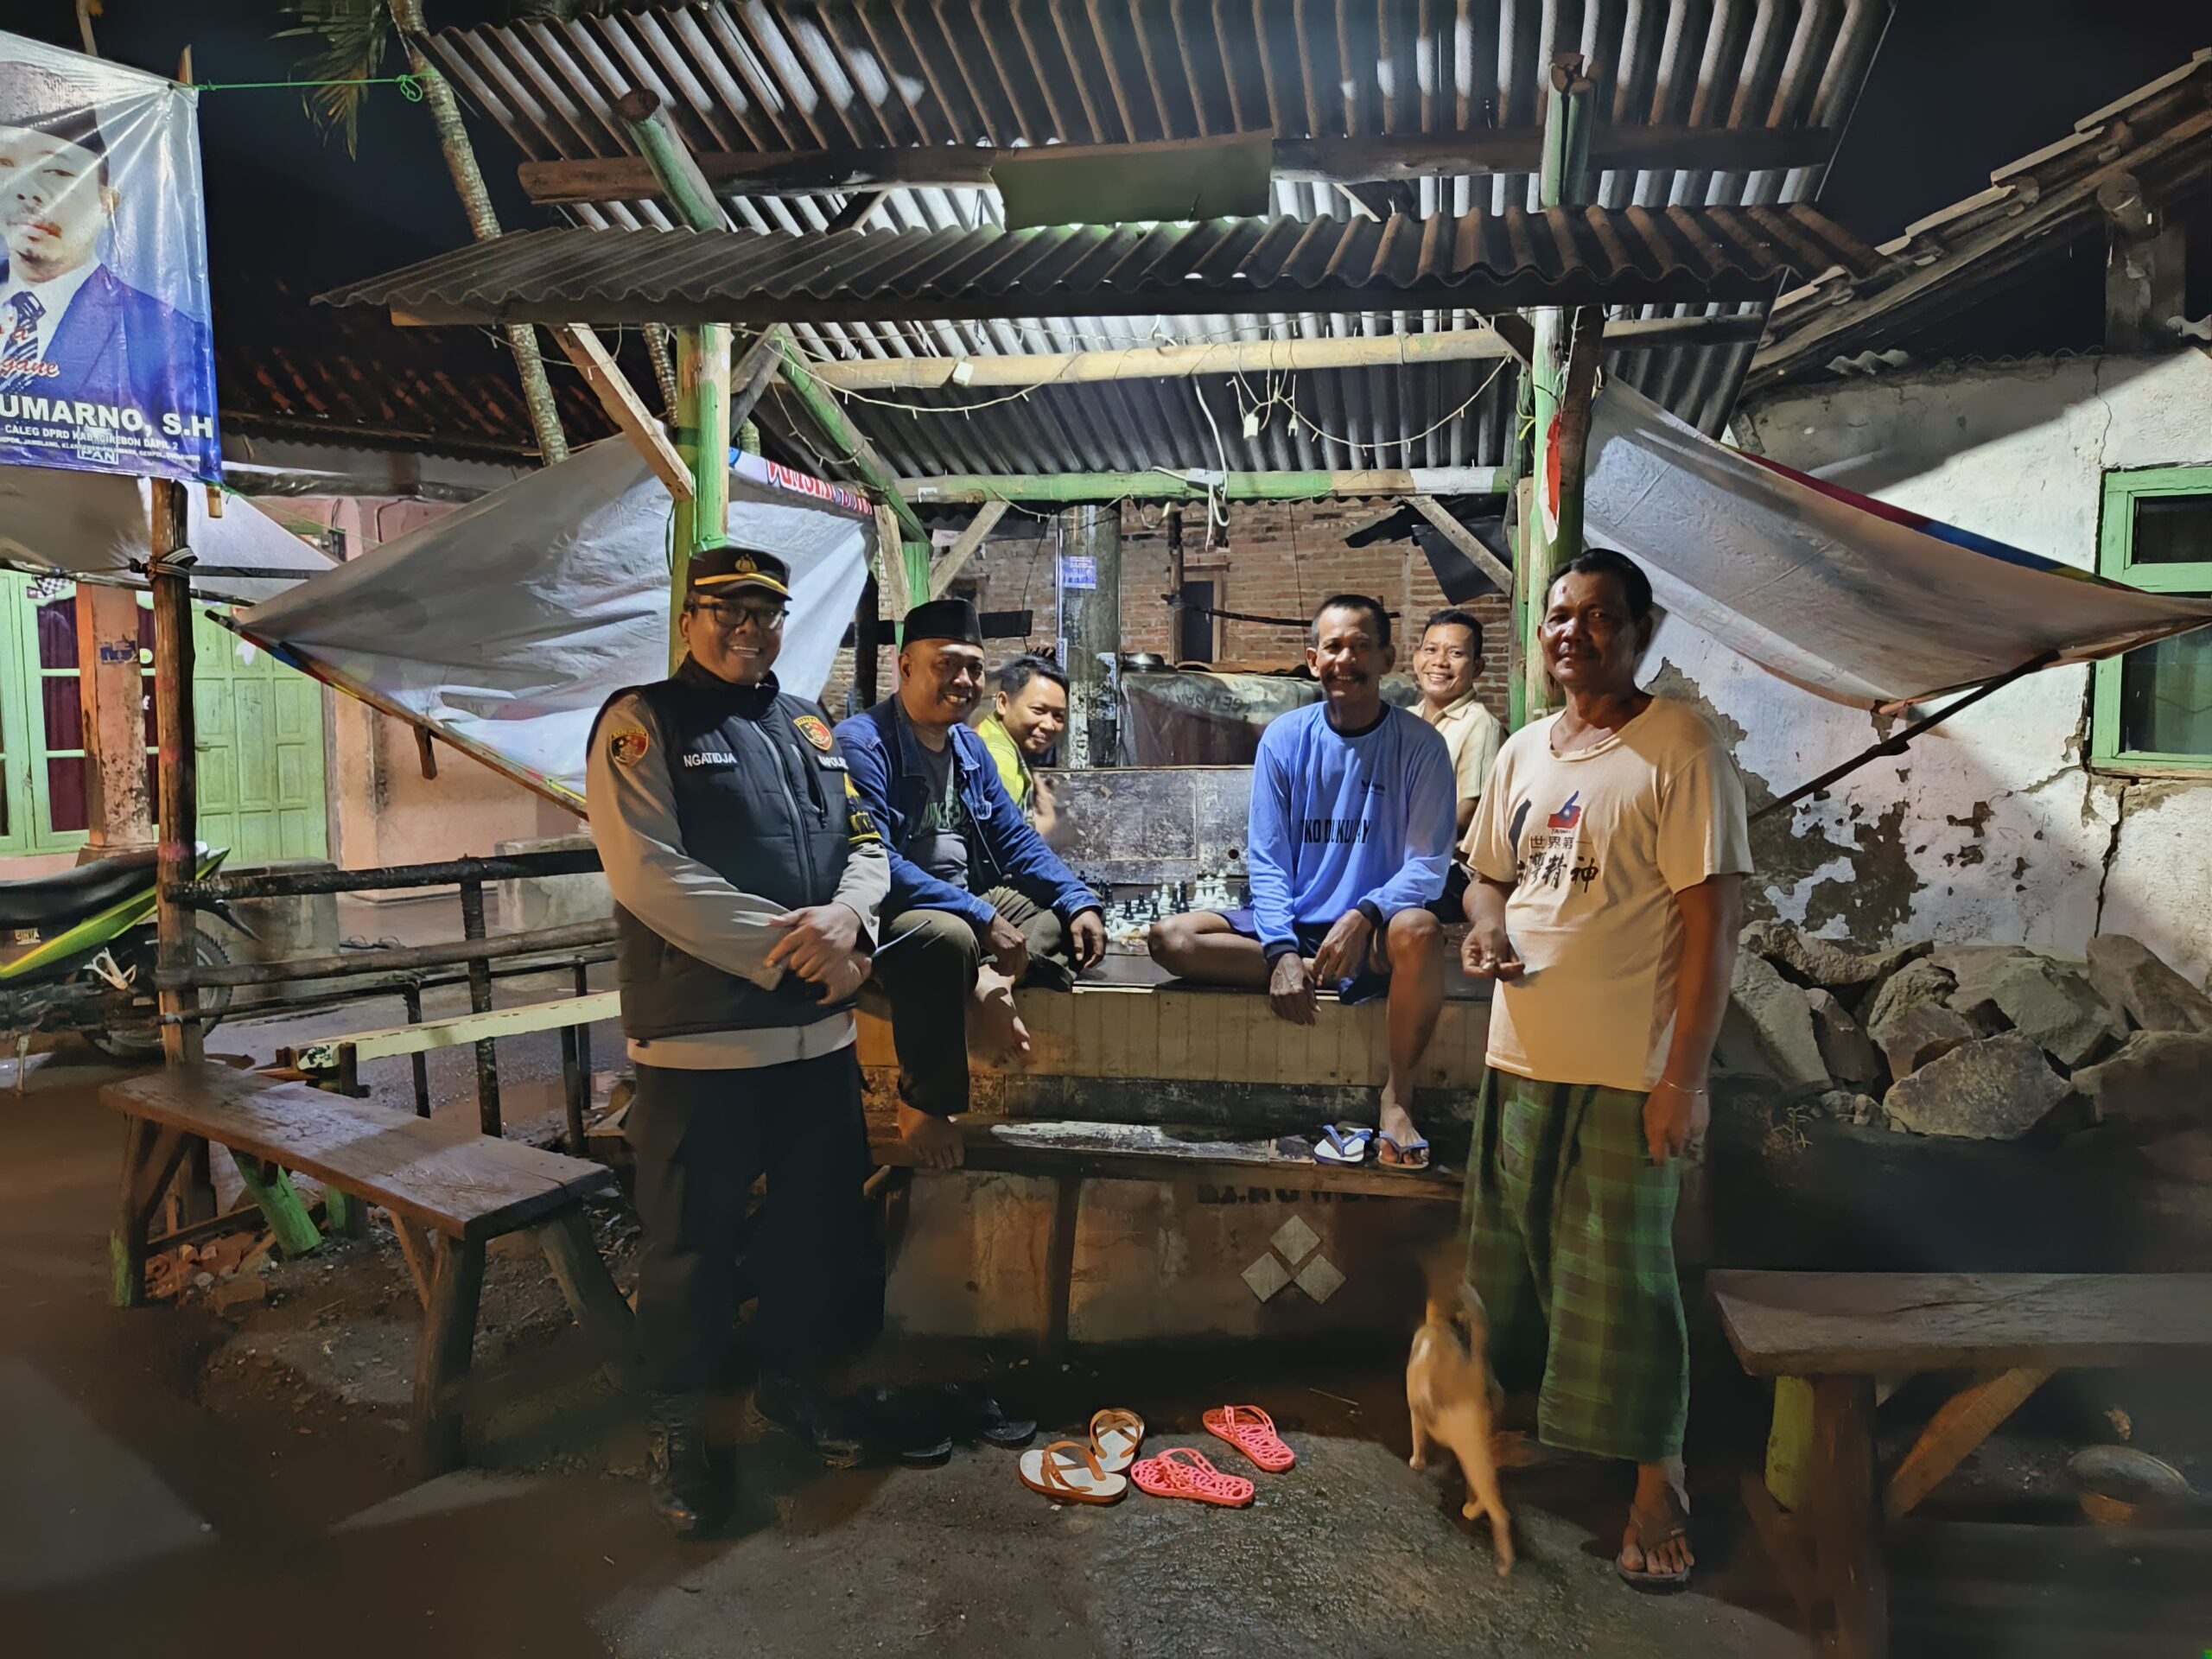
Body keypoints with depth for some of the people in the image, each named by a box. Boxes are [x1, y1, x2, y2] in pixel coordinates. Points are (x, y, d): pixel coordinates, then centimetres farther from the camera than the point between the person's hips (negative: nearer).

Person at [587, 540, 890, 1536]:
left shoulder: (809, 728, 15)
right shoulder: (642, 725, -5)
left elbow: (865, 841, 12)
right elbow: (652, 873, -16)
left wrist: (845, 916, -12)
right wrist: (792, 948, -17)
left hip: (818, 1032, 6)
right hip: (702, 1038, -6)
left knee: (817, 1221, 17)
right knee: (694, 1242, 6)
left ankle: (791, 1381, 39)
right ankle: (676, 1427, 26)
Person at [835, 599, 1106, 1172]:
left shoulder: (970, 746, 11)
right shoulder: (863, 744, -15)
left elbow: (1017, 840, 14)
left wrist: (1080, 902, -3)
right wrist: (983, 918, -30)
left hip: (973, 902, 9)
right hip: (891, 917, -9)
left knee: (1080, 911, 3)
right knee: (947, 936, -40)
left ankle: (989, 980, -23)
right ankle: (923, 1104, -21)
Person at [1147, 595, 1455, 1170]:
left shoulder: (1419, 746, -5)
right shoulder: (1284, 739, 1)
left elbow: (1427, 865, -9)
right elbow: (1267, 861, -1)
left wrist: (1365, 915, -29)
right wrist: (1282, 952, -17)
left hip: (1374, 933, -2)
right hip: (1294, 922, 2)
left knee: (1419, 930, -38)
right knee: (1169, 938, -19)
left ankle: (1397, 1096, -19)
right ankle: (1321, 974, -17)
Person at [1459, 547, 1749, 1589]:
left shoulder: (1680, 751, -12)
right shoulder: (1523, 752, 8)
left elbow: (1713, 916, -15)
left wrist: (1684, 1075, -17)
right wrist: (1487, 926, -5)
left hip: (1628, 1068, -7)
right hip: (1521, 1053, 7)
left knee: (1622, 1272, 2)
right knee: (1519, 1251, 20)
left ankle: (1659, 1479, 22)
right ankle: (1537, 1422, 44)